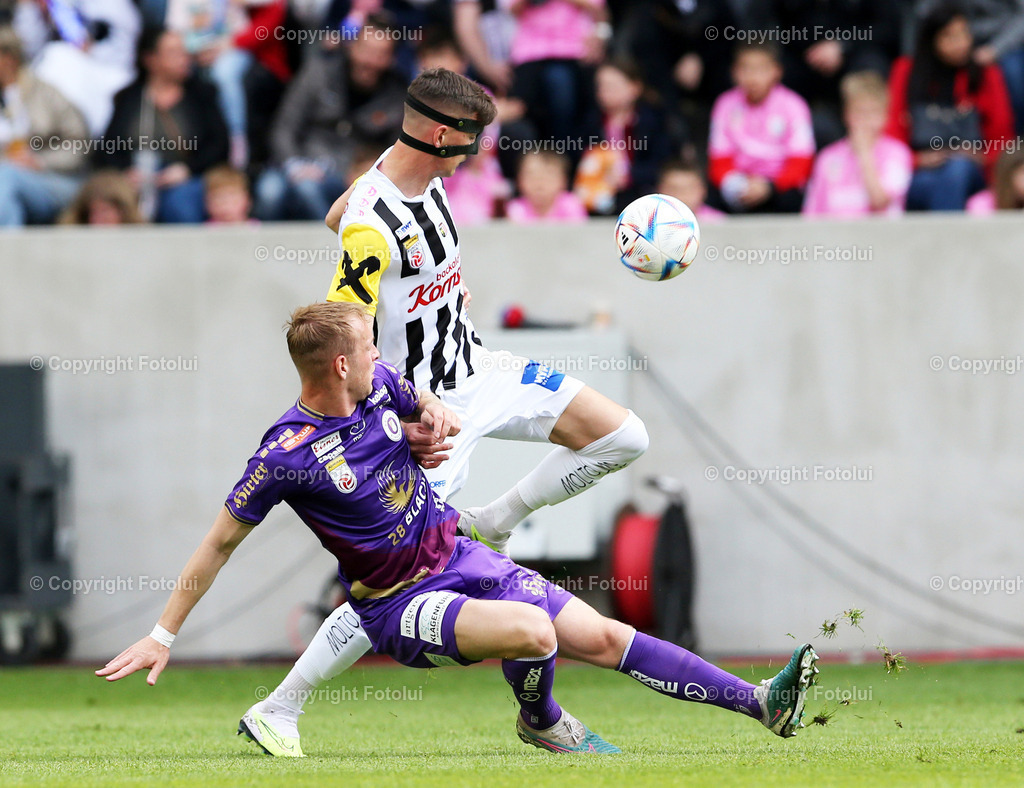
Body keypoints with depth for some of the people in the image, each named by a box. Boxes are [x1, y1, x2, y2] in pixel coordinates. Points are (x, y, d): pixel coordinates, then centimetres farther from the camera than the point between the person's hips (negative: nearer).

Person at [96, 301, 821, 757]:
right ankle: (541, 722, 1)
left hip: (459, 558, 6)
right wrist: (163, 636, -12)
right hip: (400, 606, -6)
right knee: (532, 630, -31)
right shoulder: (287, 455, -22)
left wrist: (436, 412, -5)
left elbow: (435, 411, 20)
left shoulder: (380, 384, -3)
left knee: (606, 638, 1)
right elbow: (220, 544, -13)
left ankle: (760, 703, 3)